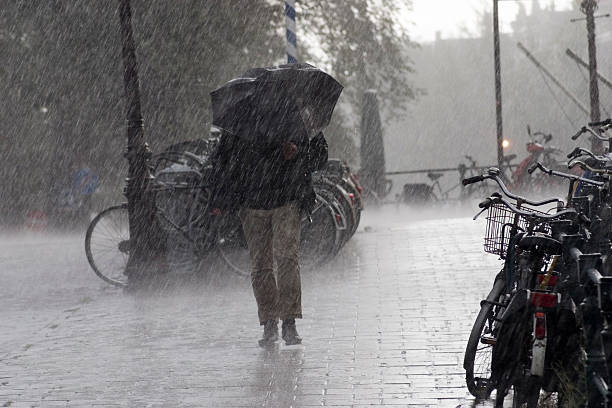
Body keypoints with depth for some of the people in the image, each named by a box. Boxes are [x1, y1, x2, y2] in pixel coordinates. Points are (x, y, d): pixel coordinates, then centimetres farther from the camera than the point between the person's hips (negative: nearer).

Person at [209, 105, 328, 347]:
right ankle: (269, 324, 10)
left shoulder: (297, 118, 5)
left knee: (287, 256, -17)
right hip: (252, 204, 2)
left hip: (288, 201, -2)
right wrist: (219, 200, 5)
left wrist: (298, 153, -11)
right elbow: (222, 161, 12)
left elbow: (319, 156, 11)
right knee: (260, 264, 2)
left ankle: (289, 321, -14)